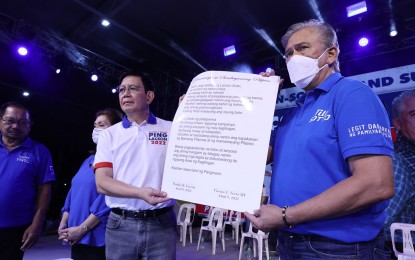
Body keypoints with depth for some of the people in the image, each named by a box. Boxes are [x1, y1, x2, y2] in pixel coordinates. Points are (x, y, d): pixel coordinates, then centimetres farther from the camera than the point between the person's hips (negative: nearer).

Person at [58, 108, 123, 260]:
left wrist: (82, 229, -18)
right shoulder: (89, 160, 15)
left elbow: (108, 197, -21)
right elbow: (73, 192, 15)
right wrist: (64, 223, 7)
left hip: (98, 238, -8)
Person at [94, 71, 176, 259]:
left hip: (161, 223, -1)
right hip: (120, 225, 1)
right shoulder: (109, 134, 5)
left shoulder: (171, 130, 2)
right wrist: (140, 193, -21)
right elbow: (102, 183, -3)